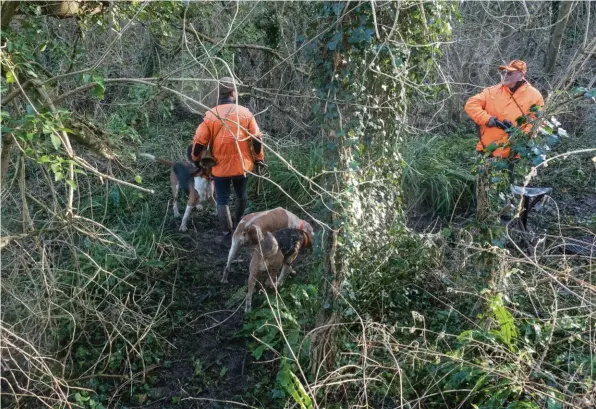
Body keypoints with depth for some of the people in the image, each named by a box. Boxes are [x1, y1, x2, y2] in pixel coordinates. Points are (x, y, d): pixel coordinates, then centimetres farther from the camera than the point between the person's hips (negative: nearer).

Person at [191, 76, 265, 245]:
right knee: (241, 195, 24)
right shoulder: (245, 112, -7)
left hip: (220, 167, -2)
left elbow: (199, 142, -8)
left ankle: (227, 234, 12)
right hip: (242, 165, 2)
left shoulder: (210, 115, -10)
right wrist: (258, 159, 9)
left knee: (222, 200, 11)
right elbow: (257, 139, -4)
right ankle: (239, 223, 44)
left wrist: (196, 160, 10)